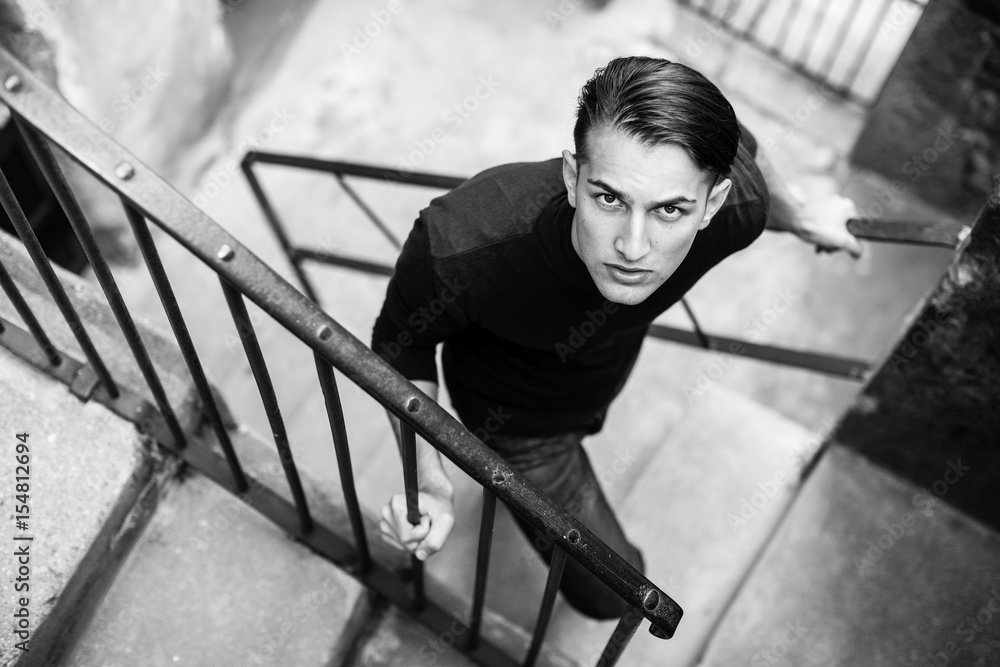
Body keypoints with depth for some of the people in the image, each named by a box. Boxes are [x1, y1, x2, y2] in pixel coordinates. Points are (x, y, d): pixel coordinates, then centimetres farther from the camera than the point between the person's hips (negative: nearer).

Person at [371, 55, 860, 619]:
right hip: (516, 416, -4)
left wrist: (800, 219, 8)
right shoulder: (459, 248, -49)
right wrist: (428, 481, -37)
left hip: (604, 382, 4)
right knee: (613, 592, 11)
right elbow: (401, 342, -26)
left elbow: (741, 146, -11)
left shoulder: (736, 207, -37)